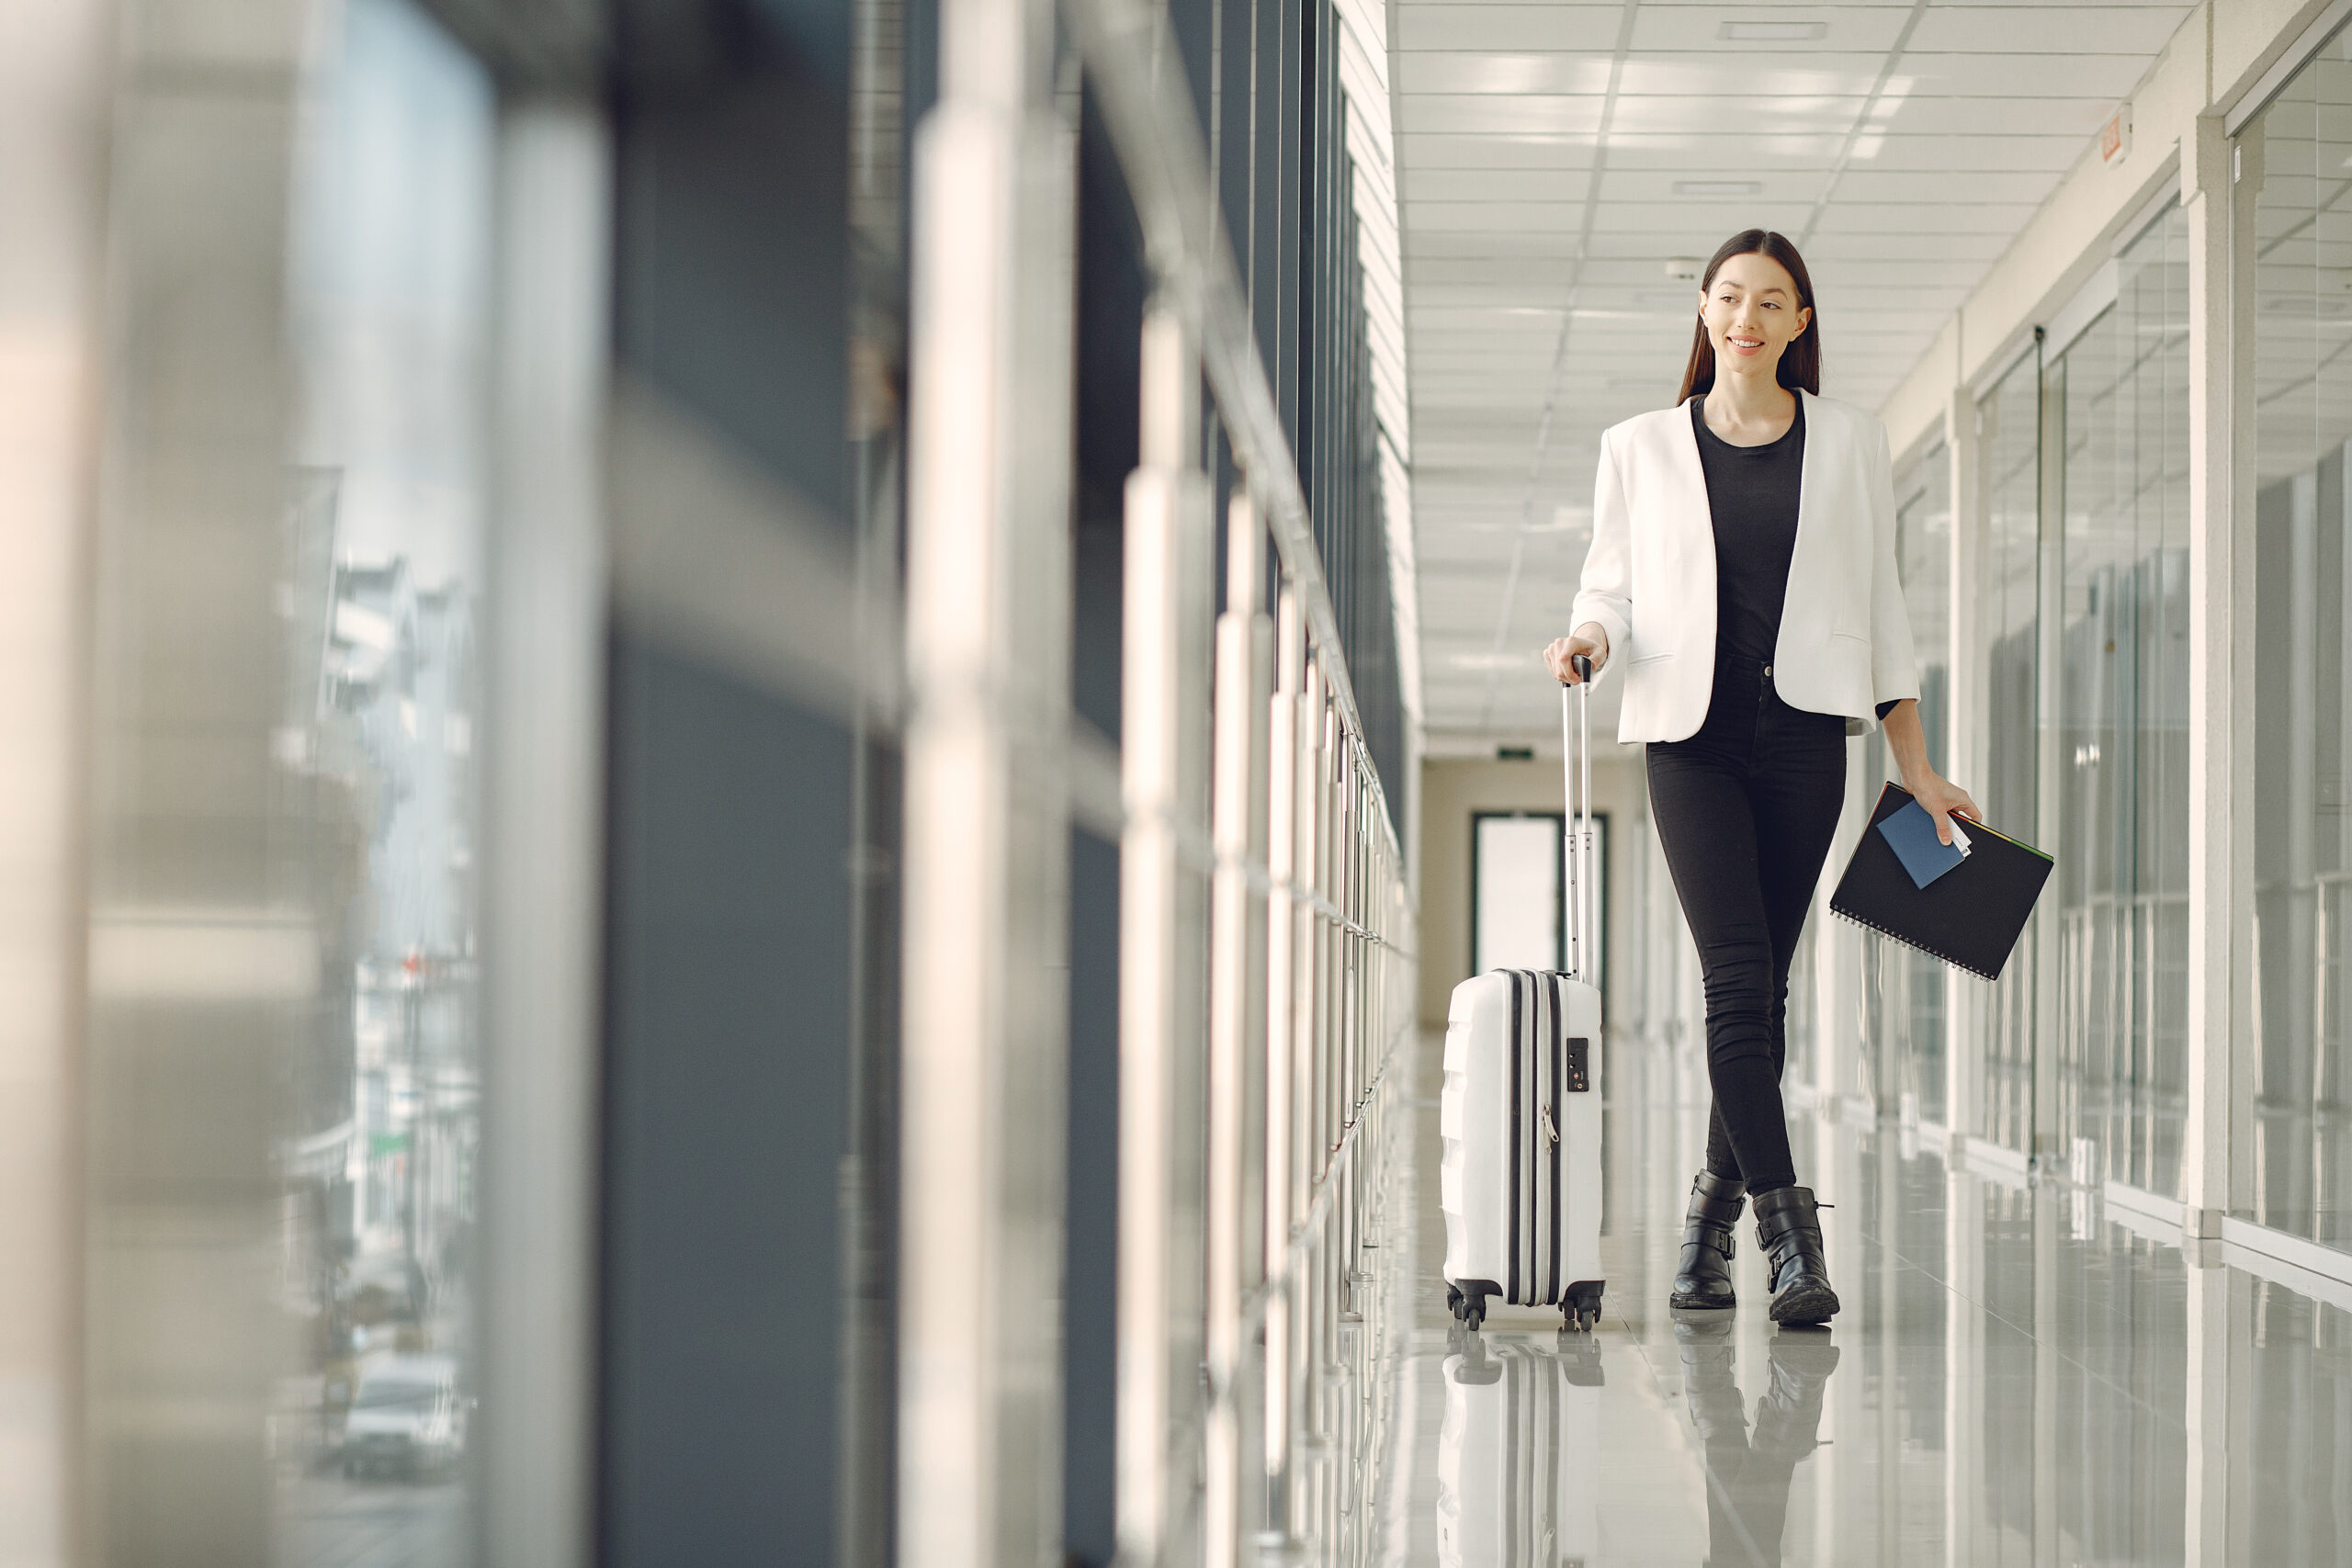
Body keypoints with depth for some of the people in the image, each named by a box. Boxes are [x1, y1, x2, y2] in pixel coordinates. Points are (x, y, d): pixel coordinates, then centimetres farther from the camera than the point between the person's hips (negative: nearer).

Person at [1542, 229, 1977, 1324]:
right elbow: (1611, 587, 12)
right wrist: (1589, 640, -13)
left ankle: (1714, 1212, 18)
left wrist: (1917, 769, 9)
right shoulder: (1641, 449, 9)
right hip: (1691, 737, -1)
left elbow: (1878, 606, 11)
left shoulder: (1849, 444, 10)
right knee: (1739, 977, -14)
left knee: (1762, 988, 3)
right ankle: (1787, 1232, -15)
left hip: (1803, 737, 1)